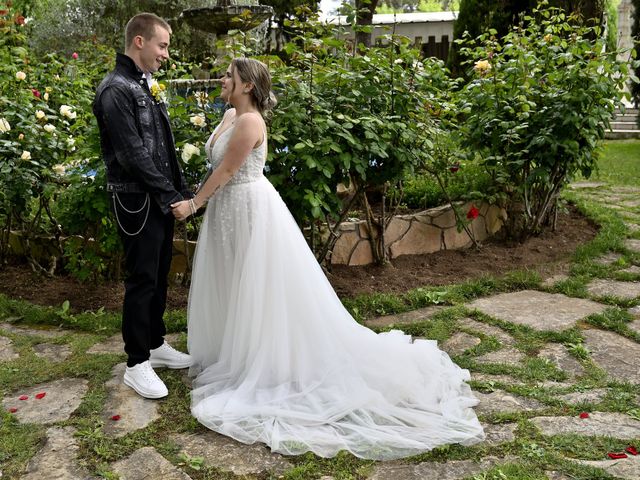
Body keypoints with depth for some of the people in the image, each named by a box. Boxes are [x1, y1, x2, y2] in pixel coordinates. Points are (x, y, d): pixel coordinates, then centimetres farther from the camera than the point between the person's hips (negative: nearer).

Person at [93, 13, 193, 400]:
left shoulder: (144, 87, 14)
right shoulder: (116, 90, -14)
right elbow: (133, 155, -20)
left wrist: (182, 190, 12)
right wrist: (171, 195, -15)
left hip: (162, 201, 9)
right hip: (137, 201, -9)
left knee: (159, 276, 15)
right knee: (142, 280, -1)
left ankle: (156, 344, 30)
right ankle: (137, 364, 11)